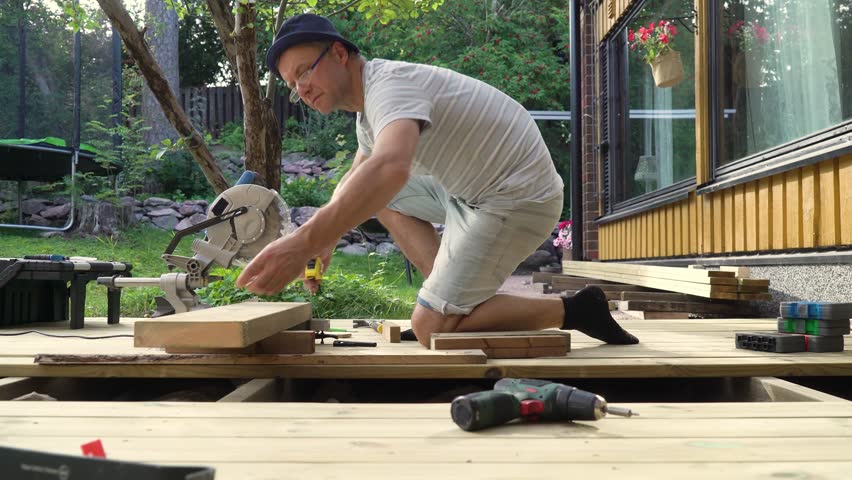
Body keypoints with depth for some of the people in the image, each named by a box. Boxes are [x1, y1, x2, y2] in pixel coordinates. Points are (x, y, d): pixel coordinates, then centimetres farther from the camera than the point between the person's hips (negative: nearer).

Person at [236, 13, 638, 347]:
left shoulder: (388, 83, -22)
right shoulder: (368, 109, 11)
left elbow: (390, 168, -43)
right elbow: (353, 182, 23)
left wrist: (304, 242, -50)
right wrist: (325, 240, 5)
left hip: (518, 198, -10)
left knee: (433, 327, -11)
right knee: (380, 195, 17)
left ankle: (573, 310, 0)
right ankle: (456, 297, 12)